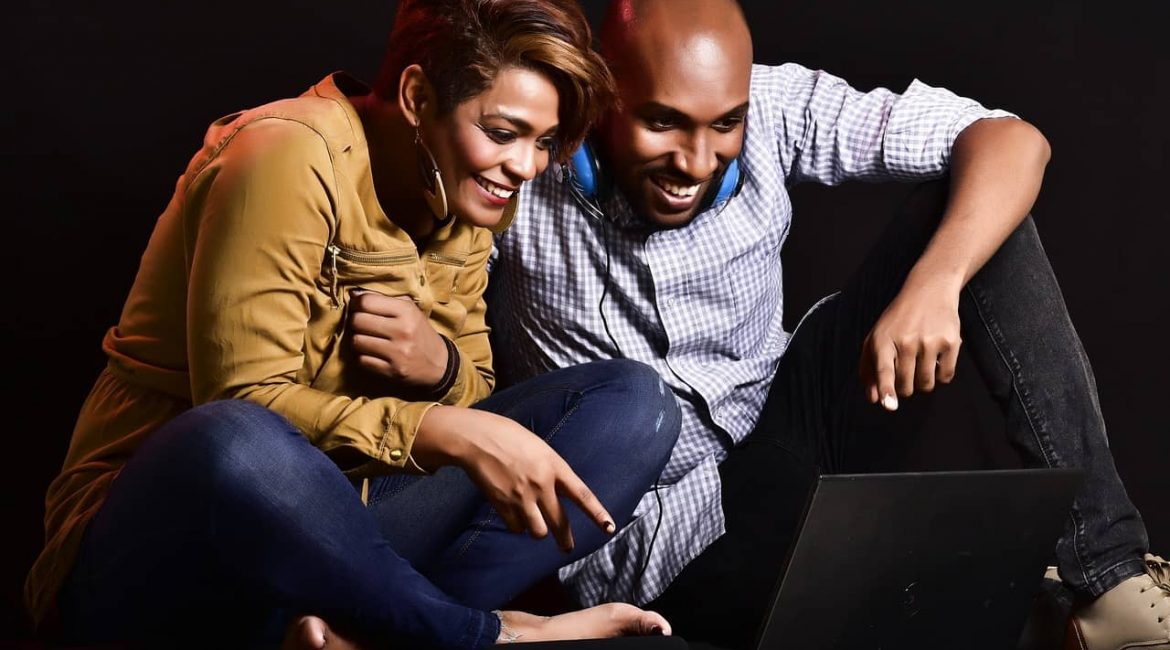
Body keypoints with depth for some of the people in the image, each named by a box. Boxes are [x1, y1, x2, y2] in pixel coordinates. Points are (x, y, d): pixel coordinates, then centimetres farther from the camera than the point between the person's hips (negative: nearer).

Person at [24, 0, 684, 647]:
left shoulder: (461, 201, 6)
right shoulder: (291, 158, -16)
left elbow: (475, 393, 10)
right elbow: (244, 409, -20)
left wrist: (440, 368, -15)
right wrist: (453, 434, -30)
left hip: (326, 519, 7)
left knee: (636, 399, -8)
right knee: (233, 443, -44)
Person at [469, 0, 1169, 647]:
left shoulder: (771, 110, -11)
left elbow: (1011, 142, -15)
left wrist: (934, 283, -31)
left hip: (783, 427, 4)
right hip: (651, 536, -4)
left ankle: (1108, 575, -17)